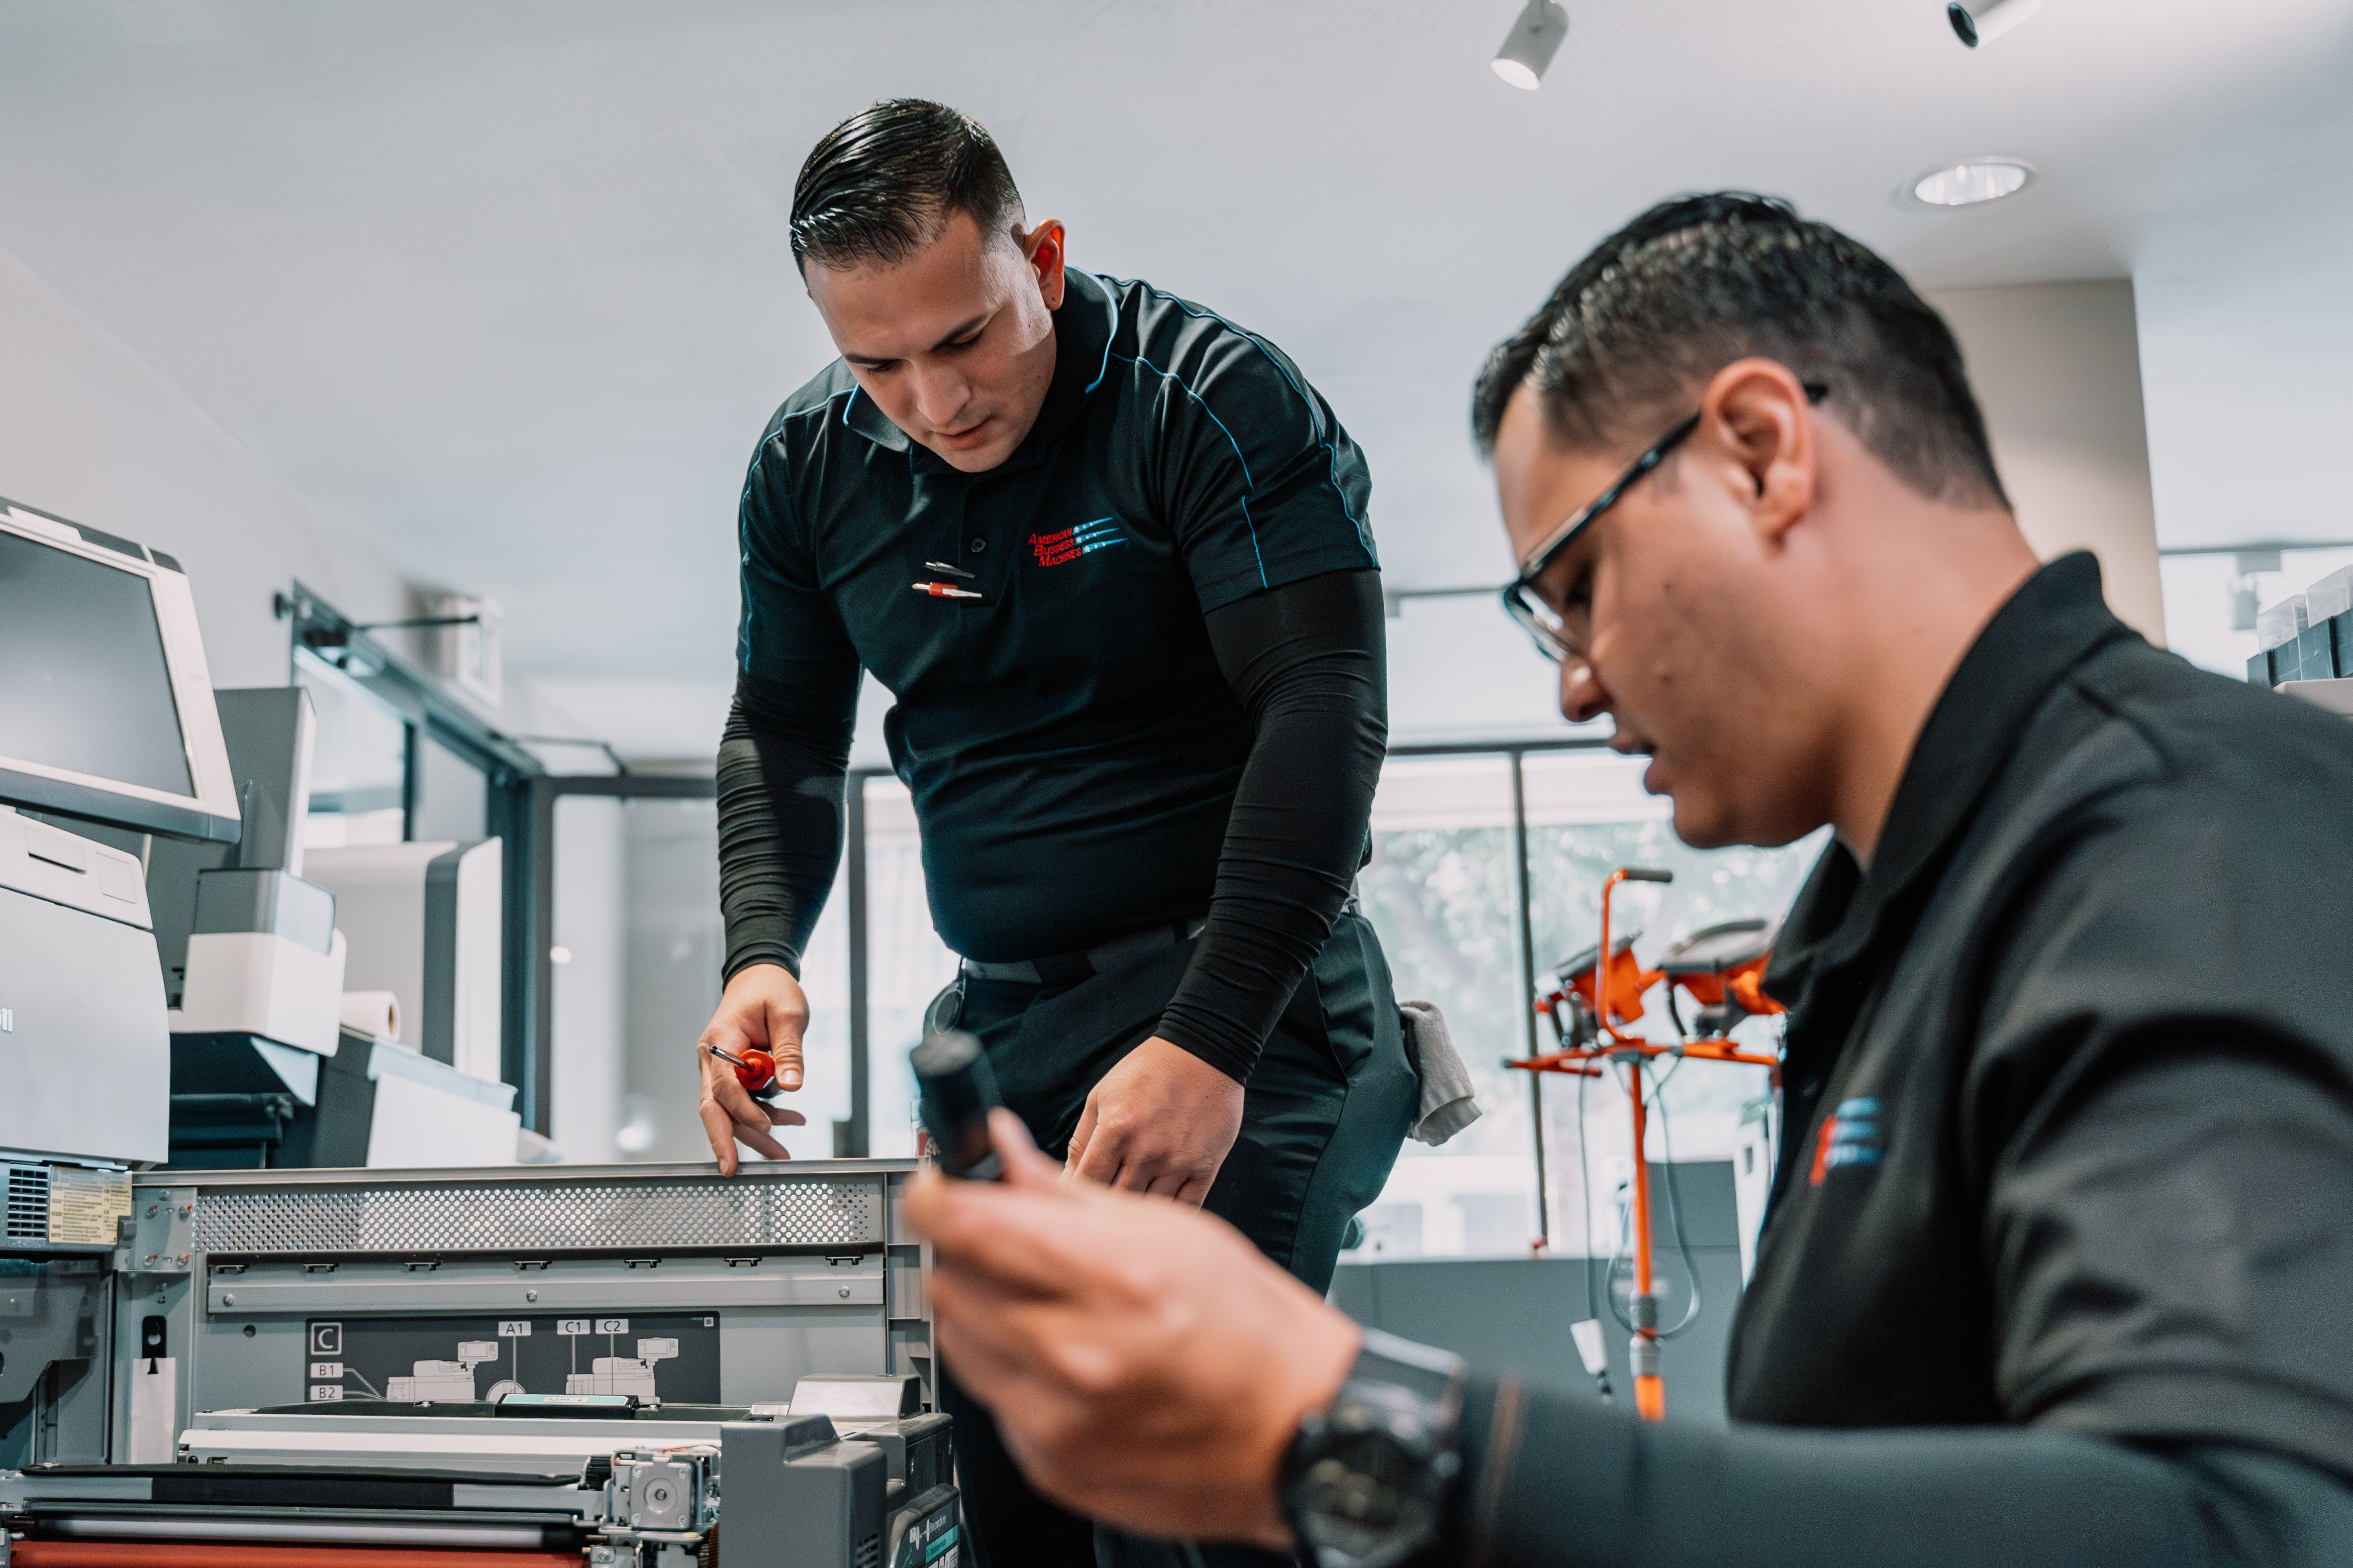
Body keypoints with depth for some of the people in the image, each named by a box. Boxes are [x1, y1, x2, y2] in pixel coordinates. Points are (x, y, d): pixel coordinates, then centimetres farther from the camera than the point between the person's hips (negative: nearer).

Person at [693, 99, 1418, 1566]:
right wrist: (761, 955, -5)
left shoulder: (1214, 398, -12)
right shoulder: (810, 465, 6)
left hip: (1240, 982, -5)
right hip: (1008, 1010, 6)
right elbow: (783, 734, 15)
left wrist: (1210, 1043, -27)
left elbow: (1325, 706, -19)